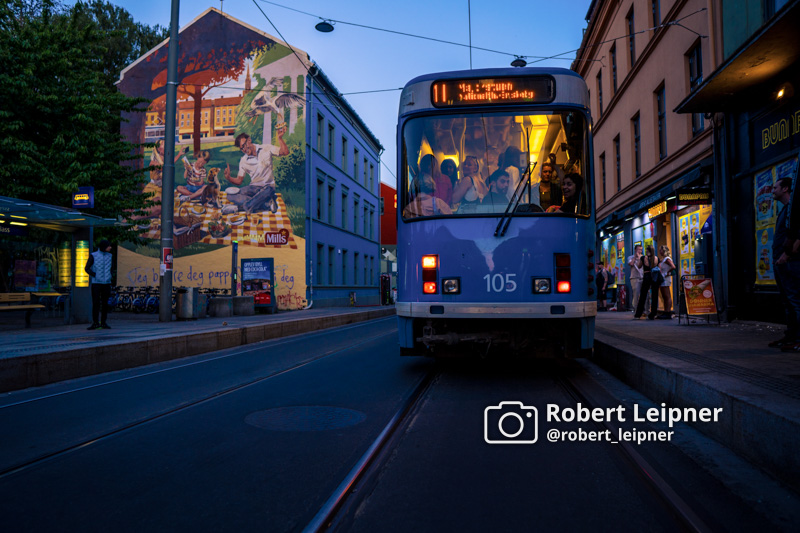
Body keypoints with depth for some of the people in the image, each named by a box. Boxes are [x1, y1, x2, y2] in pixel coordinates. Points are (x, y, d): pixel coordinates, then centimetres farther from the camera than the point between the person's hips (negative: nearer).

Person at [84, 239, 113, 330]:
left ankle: (103, 323, 9)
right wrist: (95, 276, -14)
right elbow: (87, 268, -3)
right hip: (96, 283, -3)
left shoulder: (109, 256, 8)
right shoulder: (93, 255, -4)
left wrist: (110, 277, 4)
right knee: (96, 303, -6)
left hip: (106, 283, 3)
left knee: (105, 303, 3)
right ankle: (95, 323, -2)